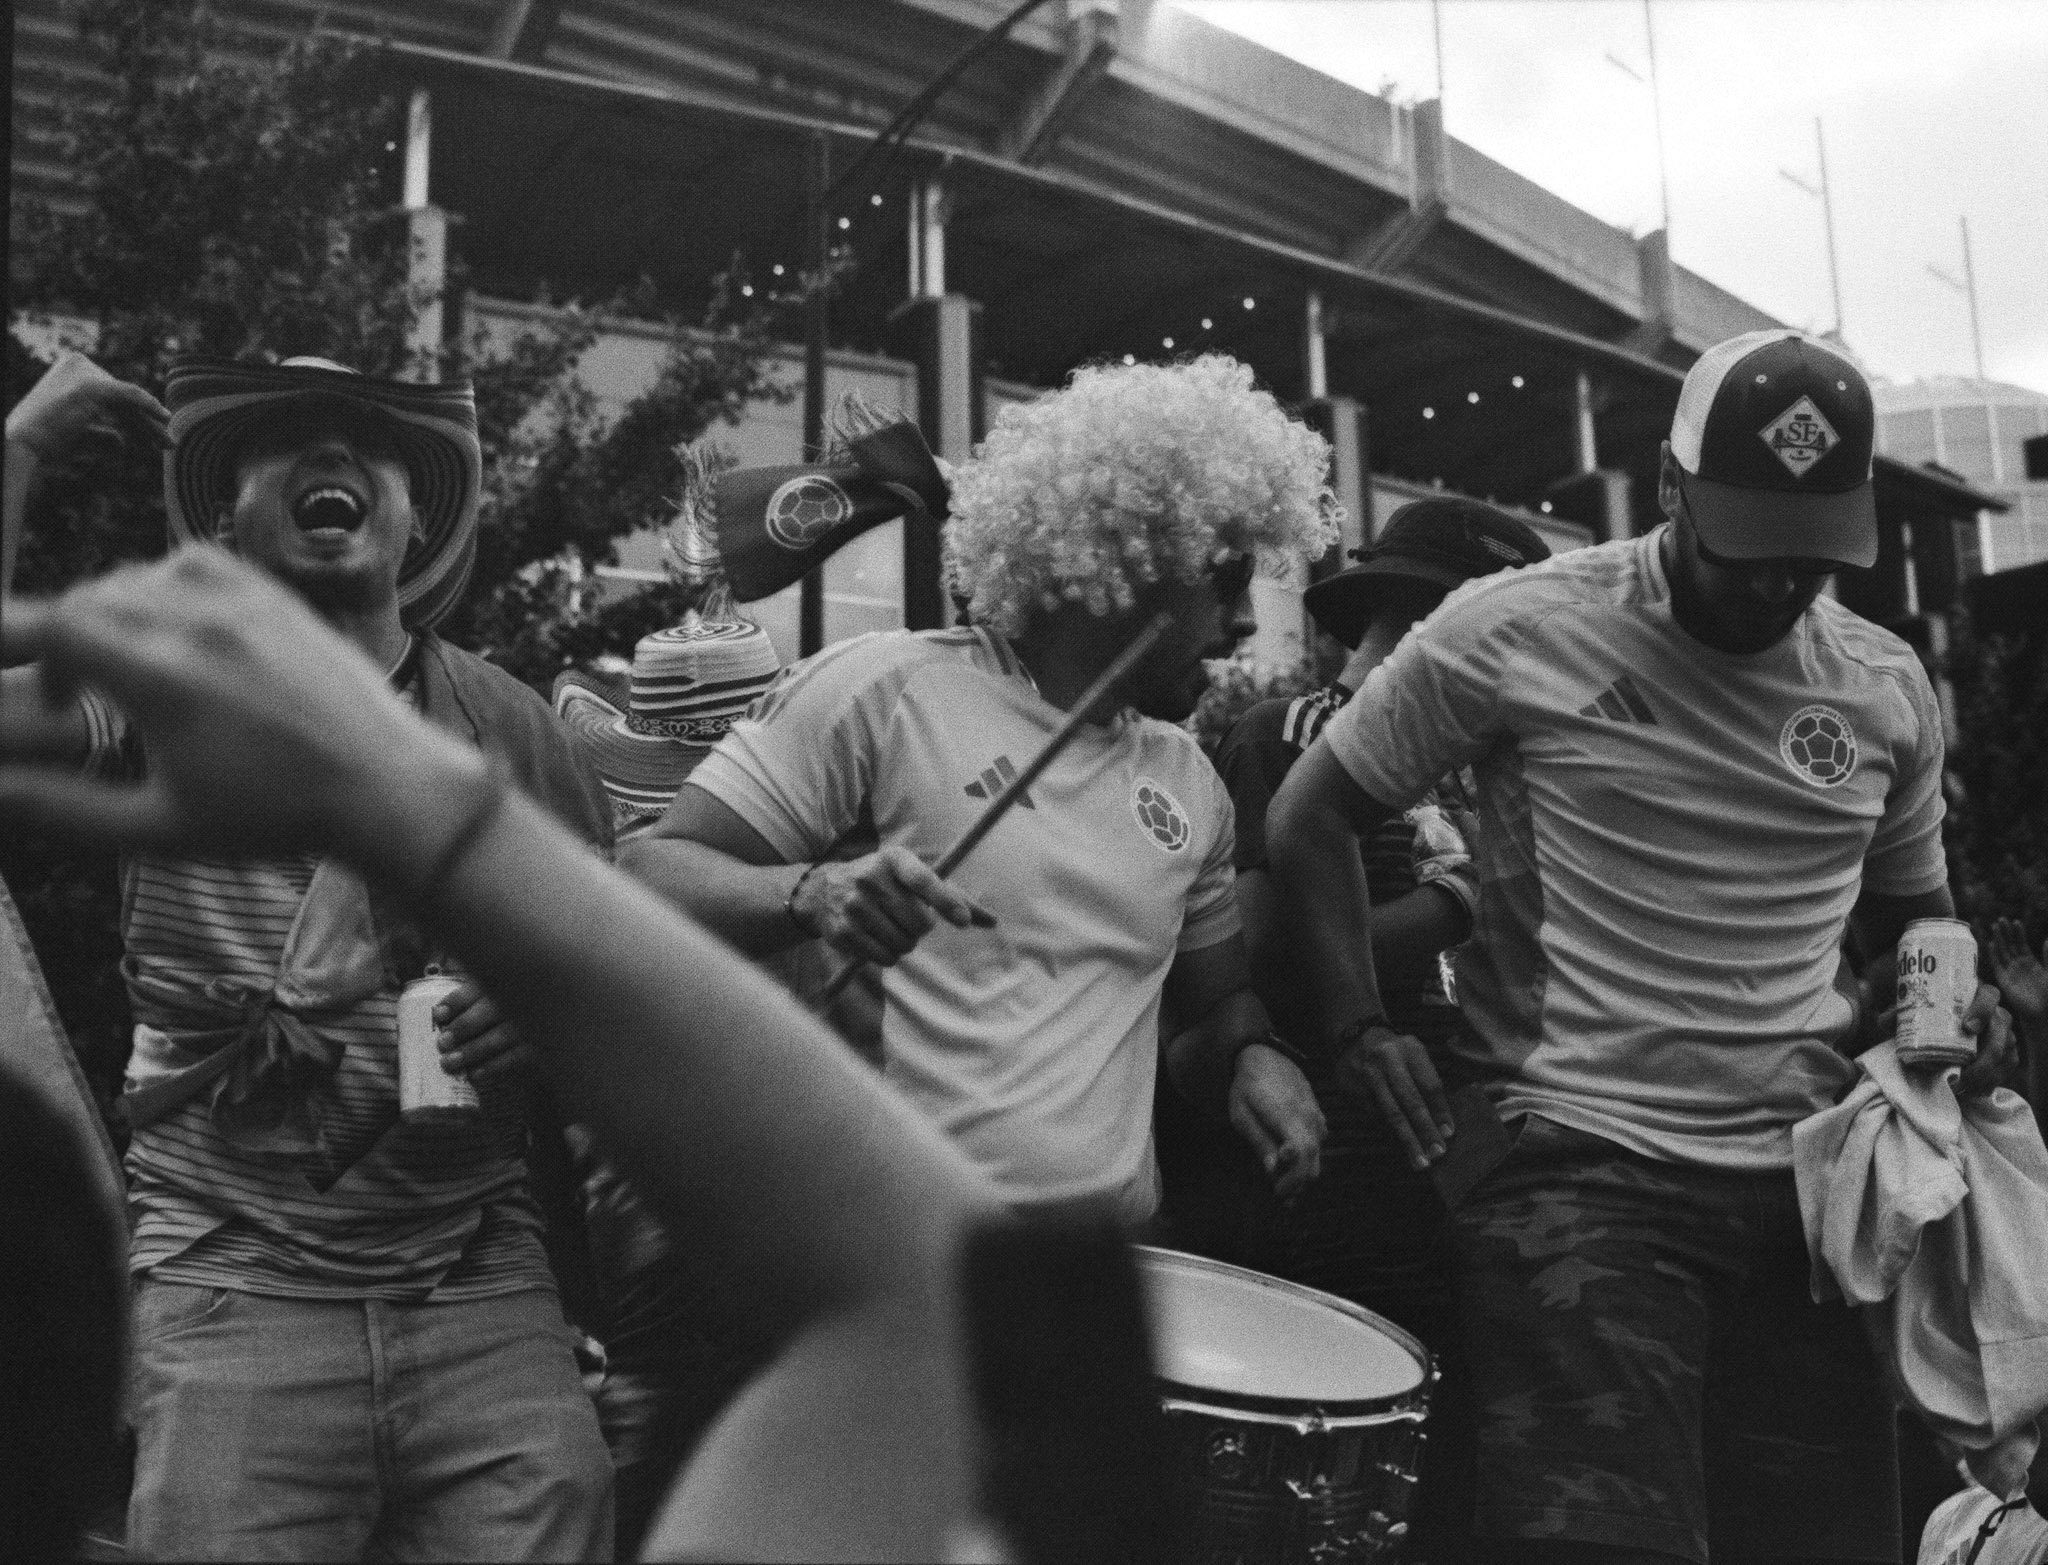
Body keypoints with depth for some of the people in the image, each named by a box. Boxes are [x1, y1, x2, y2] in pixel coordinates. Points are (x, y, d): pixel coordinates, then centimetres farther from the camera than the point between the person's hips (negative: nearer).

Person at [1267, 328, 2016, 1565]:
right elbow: (1312, 817, 3)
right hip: (1582, 1181, -5)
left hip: (1811, 1195, 5)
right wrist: (1361, 1030, -7)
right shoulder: (1516, 631, -5)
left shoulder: (1888, 689, 9)